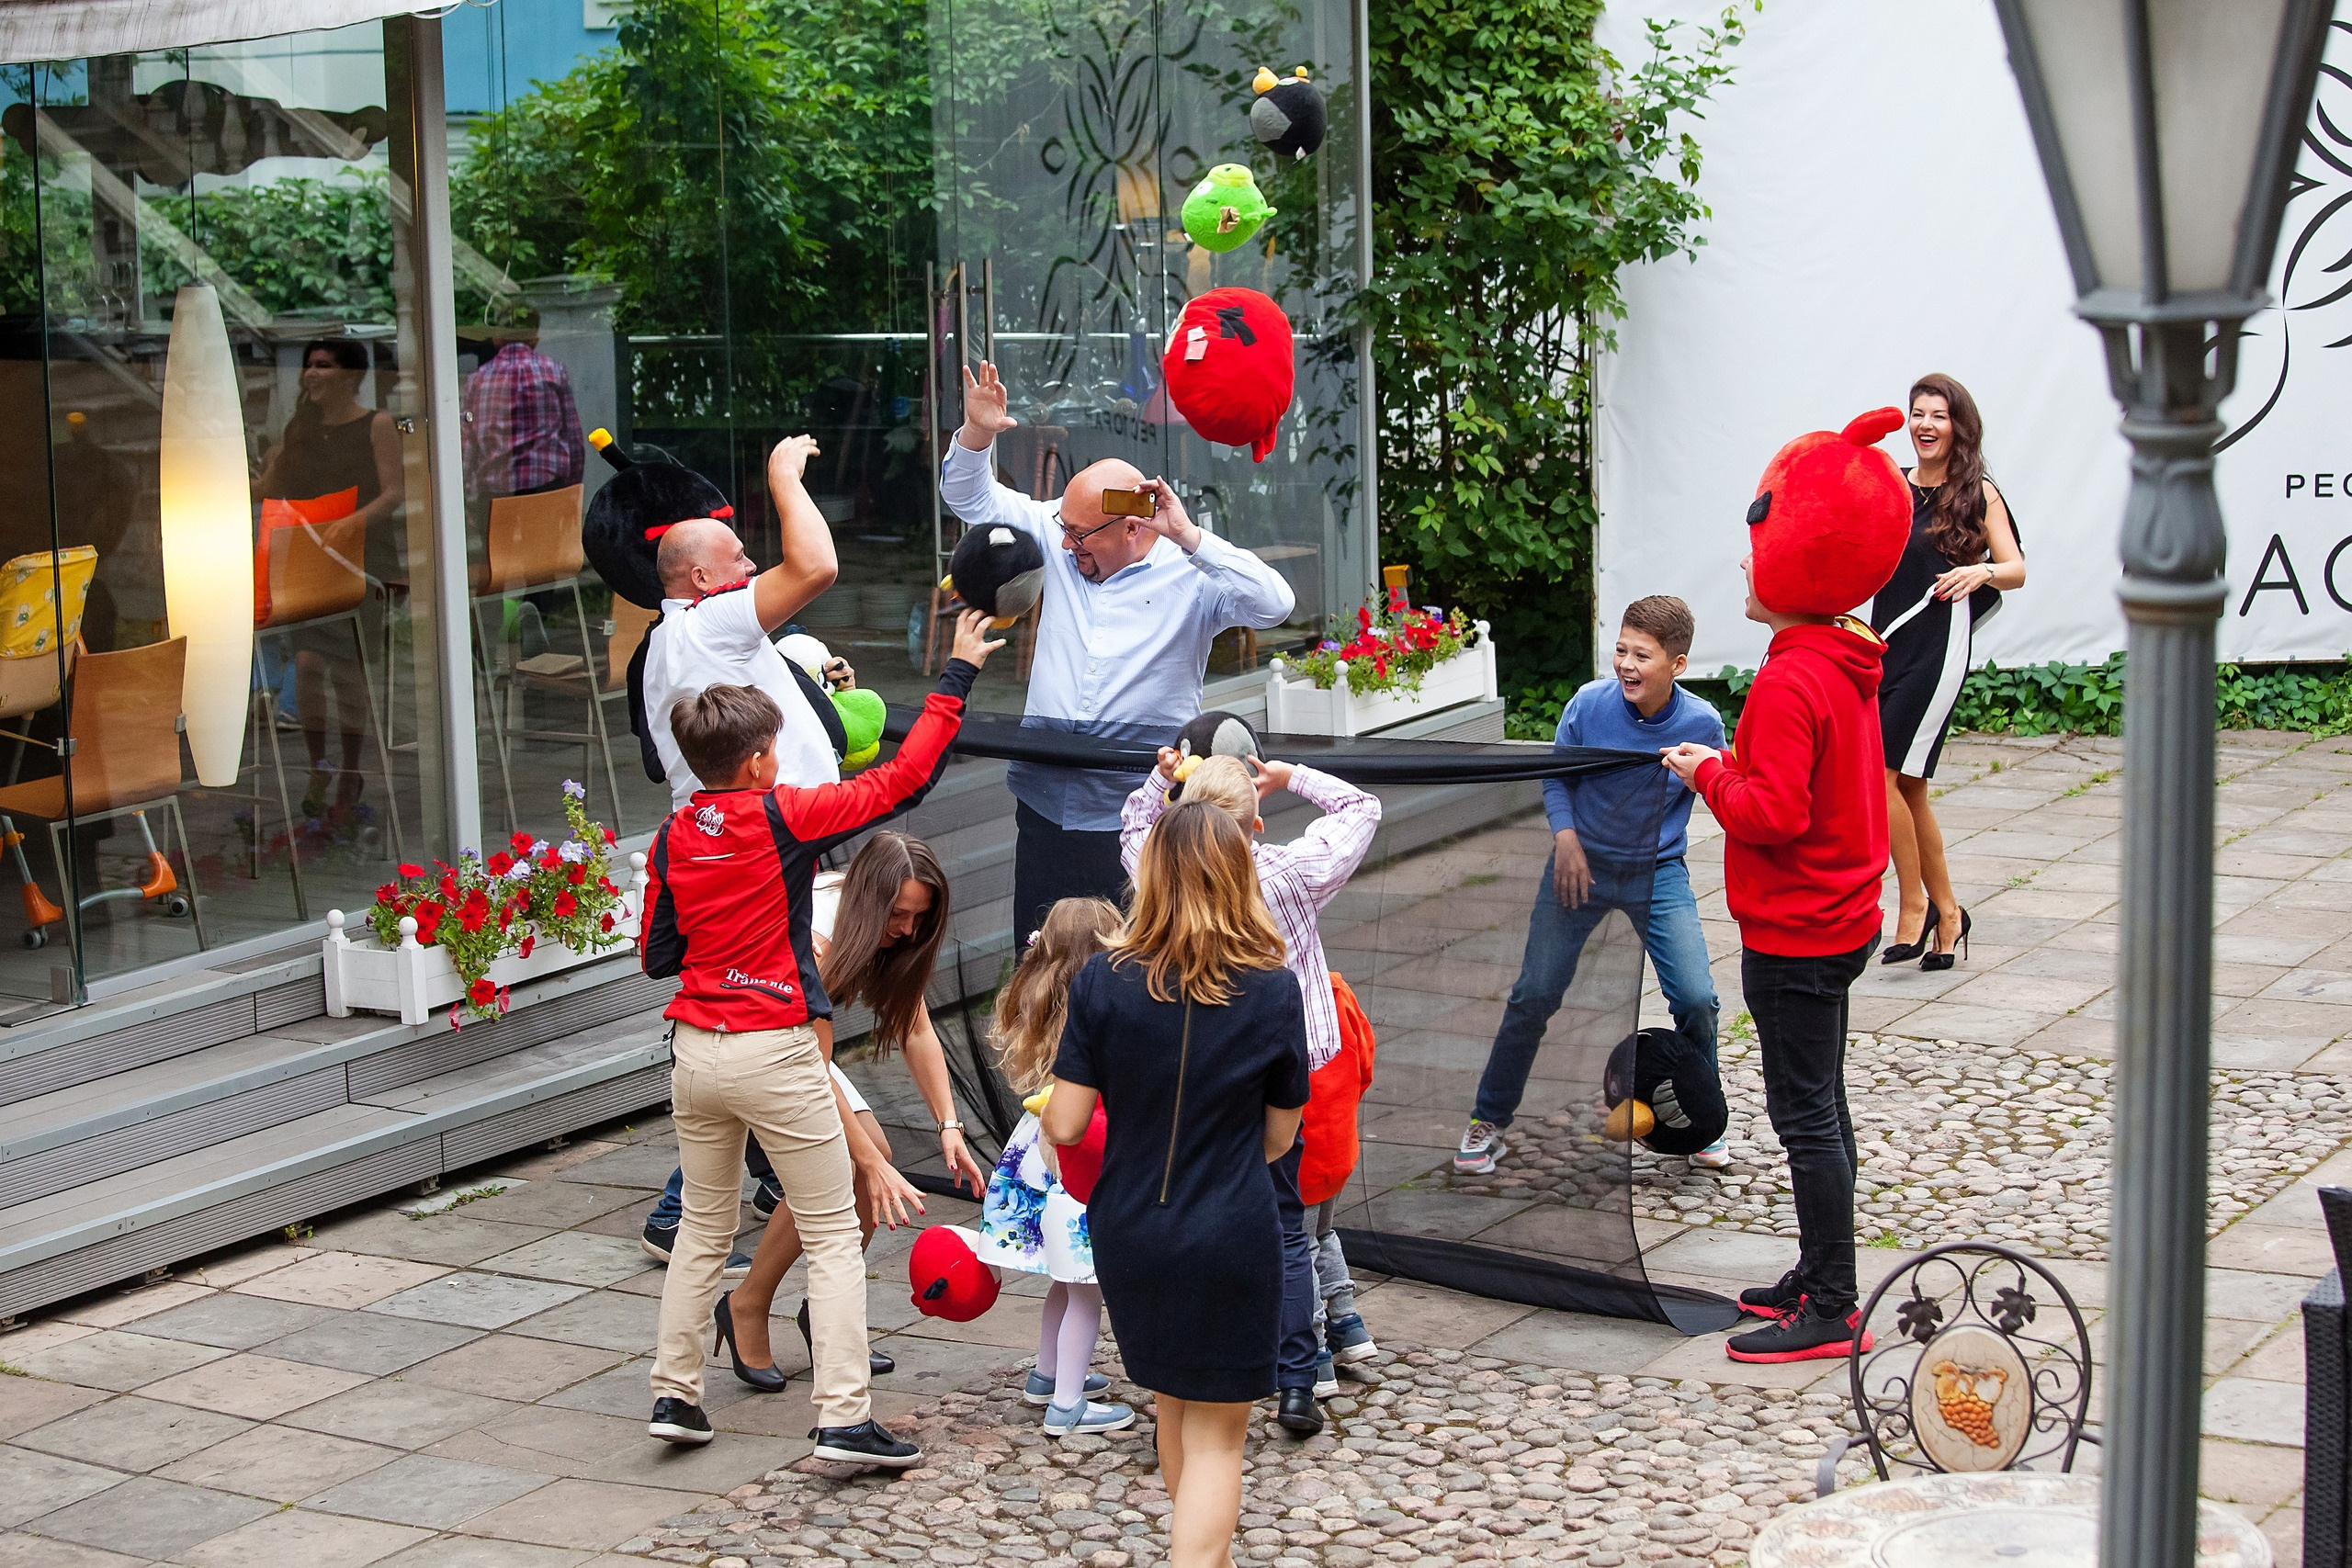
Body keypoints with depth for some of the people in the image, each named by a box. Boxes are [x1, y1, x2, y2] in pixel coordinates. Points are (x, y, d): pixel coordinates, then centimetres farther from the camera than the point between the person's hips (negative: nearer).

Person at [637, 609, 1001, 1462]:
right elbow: (905, 777, -9)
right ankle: (844, 1418, -4)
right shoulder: (783, 816, -12)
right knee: (833, 1236, 2)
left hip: (695, 1050, 6)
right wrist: (957, 675, -2)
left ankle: (674, 1394, 21)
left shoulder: (673, 838, 3)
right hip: (774, 1053, -5)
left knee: (704, 1226, 21)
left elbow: (657, 954, 11)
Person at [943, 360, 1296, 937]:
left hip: (1139, 818, -5)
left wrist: (1188, 537, -22)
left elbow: (1274, 603, -20)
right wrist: (976, 434, -4)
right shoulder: (1058, 542, 9)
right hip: (1046, 805, 5)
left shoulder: (1190, 574, -6)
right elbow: (972, 497, 15)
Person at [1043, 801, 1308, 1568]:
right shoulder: (1274, 991, -9)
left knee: (1172, 1403, 24)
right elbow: (1279, 1138, 0)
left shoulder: (1105, 980, -9)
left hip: (1130, 1236, 3)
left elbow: (1064, 1125, -8)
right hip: (1232, 1239, -2)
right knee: (1215, 1439, 6)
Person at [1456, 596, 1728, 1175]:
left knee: (1696, 998, -9)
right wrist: (1566, 837, -13)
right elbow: (1555, 775, -1)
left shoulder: (1701, 723, -15)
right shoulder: (1590, 703, -16)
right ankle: (1488, 1122, 16)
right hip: (1583, 862, 0)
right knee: (1533, 995, -1)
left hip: (1659, 869, 0)